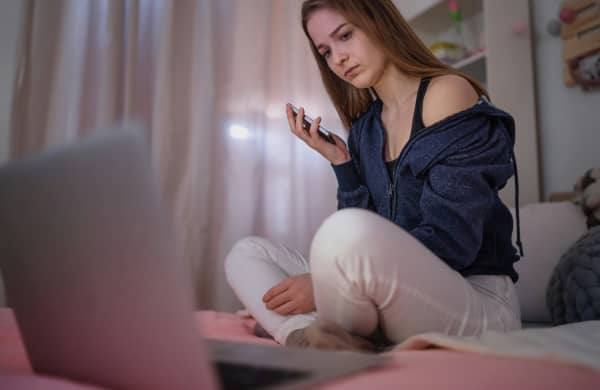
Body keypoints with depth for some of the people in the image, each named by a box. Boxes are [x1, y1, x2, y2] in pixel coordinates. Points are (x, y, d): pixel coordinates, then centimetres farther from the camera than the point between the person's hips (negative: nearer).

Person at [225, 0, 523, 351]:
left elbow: (451, 241, -17)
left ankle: (317, 341, -10)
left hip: (479, 302, -7)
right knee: (247, 253, 5)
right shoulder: (363, 128, 13)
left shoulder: (448, 92, -6)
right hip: (394, 309, 7)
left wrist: (329, 284, -19)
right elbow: (363, 244, 9)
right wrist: (339, 161, 0)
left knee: (350, 231, -36)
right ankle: (323, 346, -21)